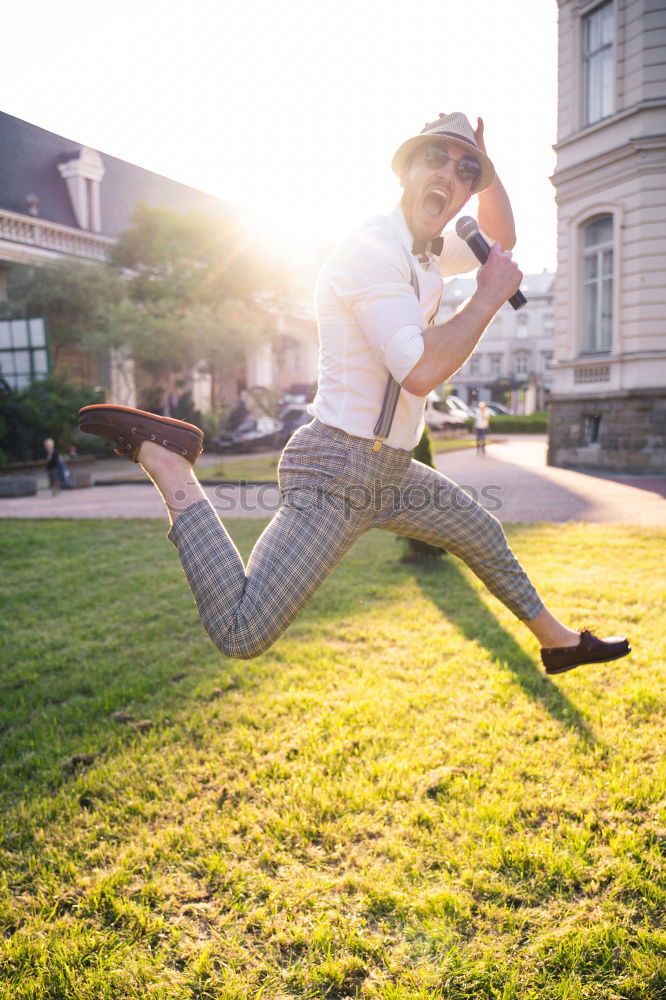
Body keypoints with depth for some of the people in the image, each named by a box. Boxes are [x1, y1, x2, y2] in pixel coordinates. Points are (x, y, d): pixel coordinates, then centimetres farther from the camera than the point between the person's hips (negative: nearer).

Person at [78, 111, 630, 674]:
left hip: (391, 473, 10)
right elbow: (420, 371, -27)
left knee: (485, 537, 28)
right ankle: (164, 458, -7)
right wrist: (489, 297, -13)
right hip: (337, 470, -10)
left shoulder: (428, 251, 13)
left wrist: (487, 170, 12)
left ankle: (559, 641, 52)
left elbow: (502, 241, 31)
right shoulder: (372, 249, -16)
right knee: (242, 634, -20)